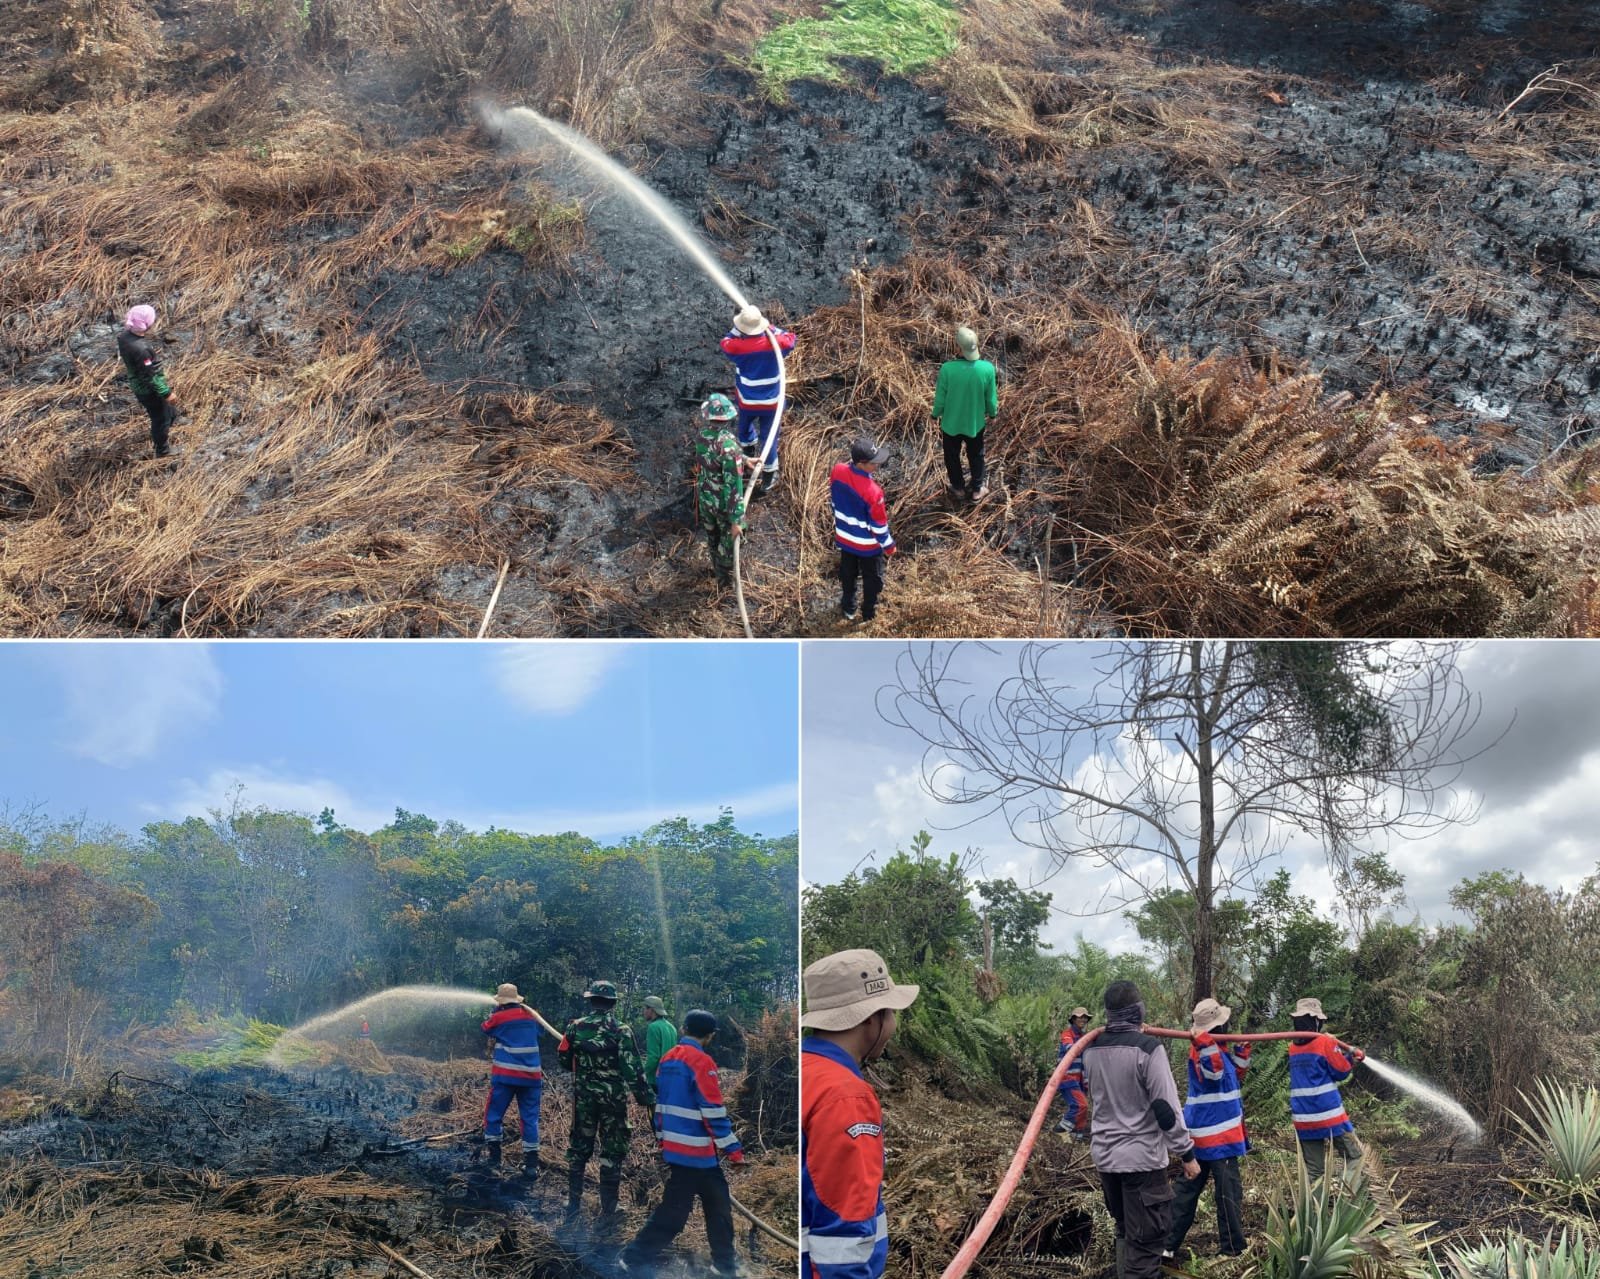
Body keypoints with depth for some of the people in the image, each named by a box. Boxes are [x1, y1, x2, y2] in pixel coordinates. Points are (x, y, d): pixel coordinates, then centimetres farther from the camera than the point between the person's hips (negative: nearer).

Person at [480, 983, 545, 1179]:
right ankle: (531, 1164, 0)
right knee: (530, 1119, 4)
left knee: (493, 1116, 13)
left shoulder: (499, 1017, -5)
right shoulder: (530, 1015, 7)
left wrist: (495, 1011, 25)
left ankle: (494, 1157, 12)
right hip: (531, 1076, 3)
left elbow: (486, 1029, 15)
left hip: (505, 1075, -3)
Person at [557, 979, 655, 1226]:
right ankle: (608, 1212, 7)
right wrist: (648, 1099, -11)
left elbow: (563, 1059, 8)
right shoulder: (621, 1032, -13)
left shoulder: (576, 1028, -4)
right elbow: (633, 1070, -16)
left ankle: (573, 1206, 21)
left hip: (583, 1098, 3)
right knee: (612, 1154, 6)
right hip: (614, 1100, -3)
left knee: (578, 1150, 17)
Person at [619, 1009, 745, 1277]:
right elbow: (713, 1111, -18)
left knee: (718, 1203, 16)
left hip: (674, 1145, 9)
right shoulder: (701, 1062, -17)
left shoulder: (669, 1059, 9)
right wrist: (733, 1149, -13)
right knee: (674, 1210, -2)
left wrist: (661, 1138, 24)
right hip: (695, 1151, -9)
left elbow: (661, 1101, 16)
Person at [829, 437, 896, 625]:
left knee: (847, 575, 28)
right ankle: (869, 615, 40)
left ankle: (848, 609, 47)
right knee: (872, 580, 21)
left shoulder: (838, 470, -20)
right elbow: (879, 524, -23)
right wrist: (889, 545, -5)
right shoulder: (872, 491, -37)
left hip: (844, 536, 5)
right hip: (868, 544, -5)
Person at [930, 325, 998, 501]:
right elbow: (991, 398, -10)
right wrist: (992, 414, 11)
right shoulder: (987, 368, -24)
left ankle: (958, 488, 42)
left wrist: (936, 415, 4)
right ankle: (977, 489, 42)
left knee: (952, 456, 25)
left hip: (951, 422, -1)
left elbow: (940, 398, -17)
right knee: (976, 455, 26)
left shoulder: (947, 368, -30)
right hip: (976, 422, 1)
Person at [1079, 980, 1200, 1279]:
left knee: (1125, 1231, 22)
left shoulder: (1091, 1050, 3)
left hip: (1104, 1154, 6)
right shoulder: (1147, 1047, -17)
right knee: (1146, 1240, 0)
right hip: (1142, 1156, -6)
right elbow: (1166, 1107, -17)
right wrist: (1186, 1153, -6)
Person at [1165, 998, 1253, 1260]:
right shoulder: (1206, 1050, -18)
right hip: (1217, 1135, -10)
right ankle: (1232, 1249, 4)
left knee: (1188, 1190, 11)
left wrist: (1241, 1054, 13)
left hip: (1204, 1134, 10)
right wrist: (1204, 1043, -49)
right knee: (1229, 1192, -2)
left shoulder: (1216, 1049, 13)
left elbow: (1234, 1077, 24)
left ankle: (1169, 1245, 14)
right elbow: (1213, 1071, -39)